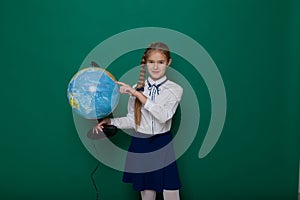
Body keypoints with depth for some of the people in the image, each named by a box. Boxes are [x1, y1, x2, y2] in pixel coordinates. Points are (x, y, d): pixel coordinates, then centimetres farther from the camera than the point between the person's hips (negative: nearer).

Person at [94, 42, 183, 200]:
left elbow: (163, 116, -22)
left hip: (162, 145, -1)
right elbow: (132, 120, 7)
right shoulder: (136, 88, 2)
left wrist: (138, 94, -24)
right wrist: (110, 121, -8)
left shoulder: (175, 89, -5)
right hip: (140, 145, 2)